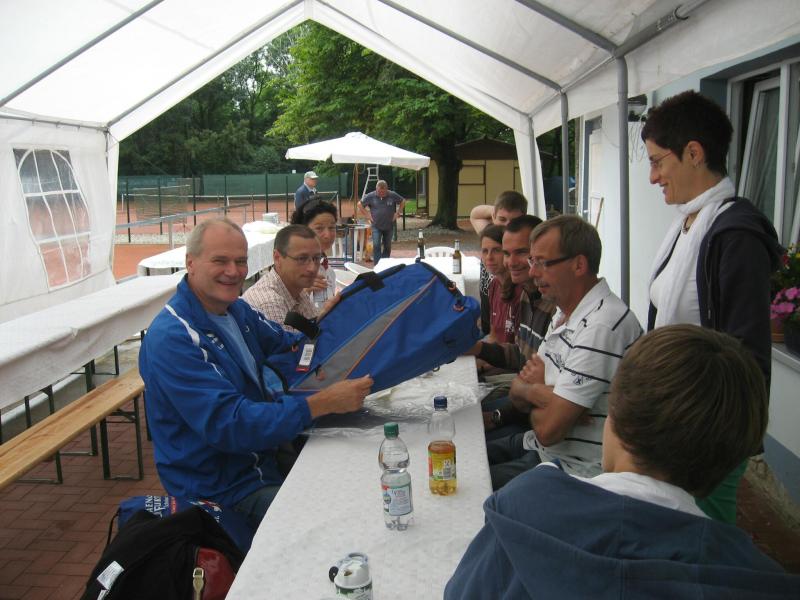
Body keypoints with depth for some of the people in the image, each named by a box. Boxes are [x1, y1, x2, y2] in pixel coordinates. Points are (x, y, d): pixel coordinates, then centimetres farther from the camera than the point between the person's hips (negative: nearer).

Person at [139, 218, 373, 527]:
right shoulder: (171, 339, -23)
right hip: (221, 487, -8)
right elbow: (228, 424, -29)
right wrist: (323, 403, -33)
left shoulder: (236, 309, 6)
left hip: (263, 453, 9)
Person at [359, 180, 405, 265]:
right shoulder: (371, 196, -8)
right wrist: (368, 214, -2)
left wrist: (397, 213, 1)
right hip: (376, 226, -1)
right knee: (376, 246, -12)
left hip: (389, 226, 1)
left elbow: (403, 201, 7)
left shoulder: (393, 195, -7)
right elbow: (361, 204, 4)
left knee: (387, 246, 12)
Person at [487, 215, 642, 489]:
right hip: (538, 446, 9)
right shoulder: (564, 314, 7)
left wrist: (532, 389, -5)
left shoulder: (601, 327, -25)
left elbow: (548, 430, -26)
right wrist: (539, 392, -14)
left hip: (573, 467, -9)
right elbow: (517, 393, 9)